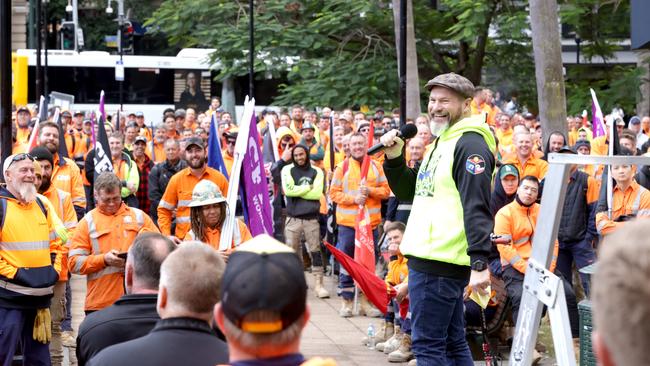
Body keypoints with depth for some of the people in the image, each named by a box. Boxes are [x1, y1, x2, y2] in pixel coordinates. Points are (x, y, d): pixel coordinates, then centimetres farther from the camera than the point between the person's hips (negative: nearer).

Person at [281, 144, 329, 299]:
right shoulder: (287, 170, 6)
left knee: (316, 251, -2)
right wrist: (308, 188, -5)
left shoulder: (316, 172, 7)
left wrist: (297, 191, -6)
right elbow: (287, 190, -10)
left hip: (311, 218, 0)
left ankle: (318, 284, 1)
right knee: (292, 251, 4)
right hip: (293, 218, 0)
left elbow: (317, 194, -7)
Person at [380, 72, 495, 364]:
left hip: (439, 264, -10)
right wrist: (394, 159, 7)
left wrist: (479, 262, -29)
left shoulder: (470, 145, -13)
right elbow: (408, 192, 24)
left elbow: (477, 208, -22)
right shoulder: (440, 142, 18)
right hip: (426, 259, 10)